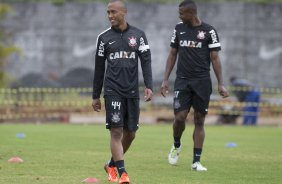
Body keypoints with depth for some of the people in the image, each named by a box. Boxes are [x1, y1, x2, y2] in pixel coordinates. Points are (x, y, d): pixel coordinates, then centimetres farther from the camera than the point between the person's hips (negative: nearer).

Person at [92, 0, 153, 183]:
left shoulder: (138, 35, 5)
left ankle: (112, 165, 28)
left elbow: (146, 62, 1)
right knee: (116, 131, -11)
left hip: (132, 91, 2)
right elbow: (99, 68, 10)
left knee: (130, 133, 7)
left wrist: (149, 86, -12)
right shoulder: (104, 37, 5)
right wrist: (95, 96, 10)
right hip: (113, 91, -2)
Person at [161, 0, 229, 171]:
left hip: (202, 80, -2)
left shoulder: (209, 31, -3)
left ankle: (196, 161, 5)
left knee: (200, 120, 1)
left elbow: (215, 58, -2)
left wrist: (221, 84, -7)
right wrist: (165, 80, 8)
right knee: (180, 117, -8)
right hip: (183, 80, 2)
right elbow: (173, 54, 13)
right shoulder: (179, 29, 7)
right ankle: (176, 146, 22)